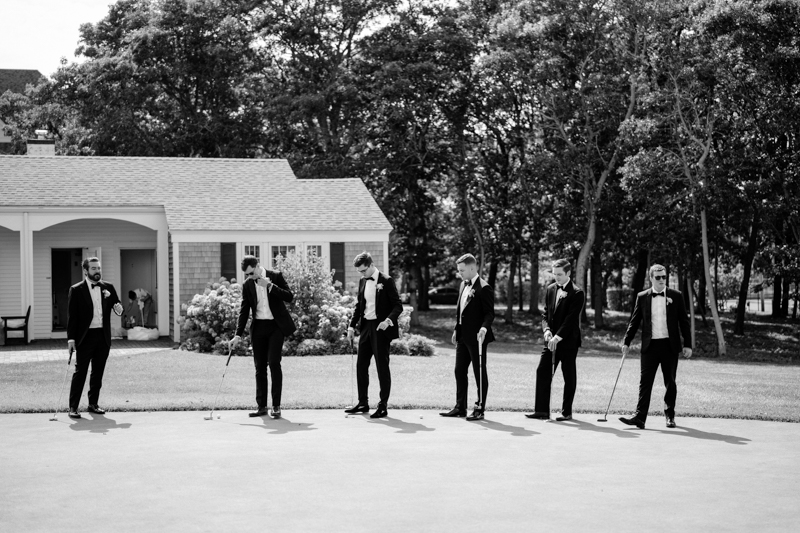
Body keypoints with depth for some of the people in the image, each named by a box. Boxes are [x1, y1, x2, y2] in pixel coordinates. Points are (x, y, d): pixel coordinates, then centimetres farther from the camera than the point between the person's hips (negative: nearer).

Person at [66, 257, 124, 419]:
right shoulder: (76, 290, -3)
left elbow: (117, 305, 16)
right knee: (80, 372, -4)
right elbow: (72, 316, -4)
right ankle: (73, 407, 0)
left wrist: (118, 309, -10)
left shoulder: (108, 288, 9)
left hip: (103, 337, 4)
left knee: (98, 372, 10)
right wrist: (71, 338, -9)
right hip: (85, 337, -4)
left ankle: (93, 404, 20)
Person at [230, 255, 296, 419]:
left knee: (274, 363, -12)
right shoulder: (247, 285, 5)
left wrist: (270, 286, -18)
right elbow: (244, 311, 7)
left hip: (276, 326, -3)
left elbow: (289, 297, -9)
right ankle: (261, 406, 11)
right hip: (259, 327, 4)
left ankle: (276, 406, -8)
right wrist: (238, 334, 0)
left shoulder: (275, 276, -3)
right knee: (259, 367, 4)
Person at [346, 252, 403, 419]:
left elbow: (398, 306, -11)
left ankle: (383, 406, 2)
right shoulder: (362, 282, 11)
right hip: (366, 328, 7)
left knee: (382, 366, -3)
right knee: (361, 365, 9)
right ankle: (363, 403, 20)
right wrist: (352, 325, 8)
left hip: (381, 328, -7)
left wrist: (388, 320, -27)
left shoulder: (386, 281, -9)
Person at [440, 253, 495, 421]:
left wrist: (484, 328, -30)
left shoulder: (483, 288, -12)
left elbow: (489, 313, -15)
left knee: (479, 372, 0)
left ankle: (480, 409, 5)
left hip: (476, 337, -9)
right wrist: (456, 330, 16)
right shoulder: (464, 285, 14)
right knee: (460, 370, 10)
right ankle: (460, 407, 18)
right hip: (463, 336, 9)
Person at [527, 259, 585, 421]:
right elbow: (546, 313, 11)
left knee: (569, 377, 3)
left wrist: (557, 337, -20)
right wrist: (547, 330, -7)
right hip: (551, 340, 6)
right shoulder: (550, 289, 10)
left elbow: (571, 319, -15)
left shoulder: (577, 293, -10)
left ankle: (567, 412, 10)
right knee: (542, 372, 0)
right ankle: (541, 410, 3)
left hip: (568, 342, -6)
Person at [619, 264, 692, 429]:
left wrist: (687, 345, 0)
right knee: (645, 381, -6)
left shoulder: (676, 296, 3)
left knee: (670, 382, 7)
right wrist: (627, 342, 2)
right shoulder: (642, 297, 5)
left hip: (670, 346, 0)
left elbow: (684, 321, 4)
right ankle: (640, 417, -10)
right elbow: (634, 321, 9)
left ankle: (669, 415, 21)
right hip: (650, 346, 0)